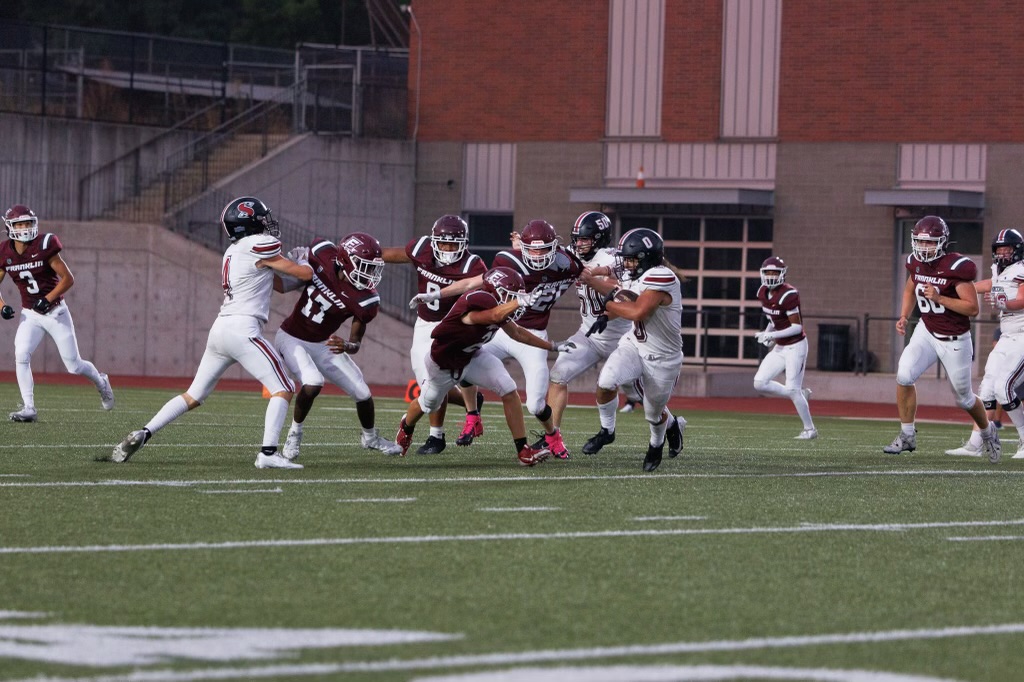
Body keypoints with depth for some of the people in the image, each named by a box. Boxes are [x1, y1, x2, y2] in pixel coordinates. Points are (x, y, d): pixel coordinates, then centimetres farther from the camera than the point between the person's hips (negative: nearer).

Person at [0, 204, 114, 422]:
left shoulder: (44, 246, -17)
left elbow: (68, 278, -14)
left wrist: (47, 299, -24)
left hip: (56, 312, -3)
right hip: (30, 315, 3)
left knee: (74, 365, 3)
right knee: (21, 355, -20)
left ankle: (100, 381, 35)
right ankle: (28, 408, -15)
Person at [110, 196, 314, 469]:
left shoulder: (233, 251, 18)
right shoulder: (260, 246, -6)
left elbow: (275, 284, 26)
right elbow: (305, 274, 0)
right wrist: (310, 264, 20)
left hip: (220, 329, 8)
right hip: (243, 330, -8)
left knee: (193, 396, 15)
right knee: (283, 389, -3)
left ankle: (142, 434, 8)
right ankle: (268, 453, -15)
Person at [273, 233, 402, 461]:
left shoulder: (364, 301, -22)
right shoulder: (322, 255, -22)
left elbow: (356, 342, -16)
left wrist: (346, 346, -36)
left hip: (322, 345, 3)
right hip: (291, 338, -2)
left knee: (362, 393, 5)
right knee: (312, 383, -29)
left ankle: (370, 437, 37)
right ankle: (294, 434, -3)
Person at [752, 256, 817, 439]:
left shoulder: (788, 295, -22)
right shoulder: (763, 293, 3)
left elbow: (797, 327, -21)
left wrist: (772, 335, -25)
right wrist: (767, 334, 1)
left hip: (795, 346, -8)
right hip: (779, 348, 8)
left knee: (792, 389, -9)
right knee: (760, 383, -2)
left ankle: (810, 429, 7)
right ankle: (799, 395, 15)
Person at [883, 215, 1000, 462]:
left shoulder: (956, 267, -22)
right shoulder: (916, 263, -2)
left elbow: (972, 308, -22)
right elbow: (910, 290, 19)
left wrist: (939, 298, -31)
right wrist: (903, 317, 3)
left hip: (954, 340, -5)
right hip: (927, 331, 5)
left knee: (964, 397, 9)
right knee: (904, 375, -18)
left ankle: (987, 433, 39)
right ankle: (907, 436, -5)